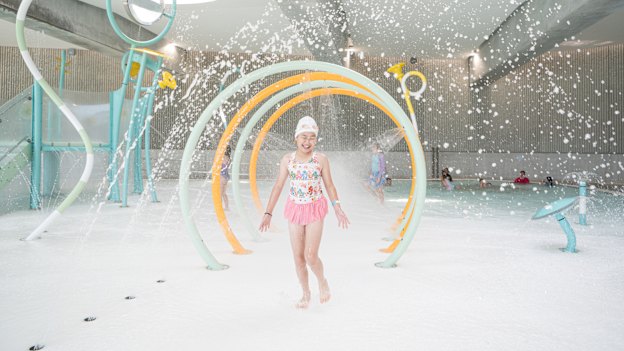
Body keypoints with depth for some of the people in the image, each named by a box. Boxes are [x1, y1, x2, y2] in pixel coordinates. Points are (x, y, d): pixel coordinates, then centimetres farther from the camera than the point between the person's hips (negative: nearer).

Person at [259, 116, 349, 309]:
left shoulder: (321, 159, -5)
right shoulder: (287, 159, -2)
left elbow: (329, 185, 3)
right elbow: (278, 186, 0)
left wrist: (338, 210, -2)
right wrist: (268, 213, -3)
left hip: (315, 210, -2)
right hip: (295, 210, 2)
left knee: (311, 256, -9)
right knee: (298, 257, 7)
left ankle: (322, 281, 23)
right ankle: (306, 293, 27)